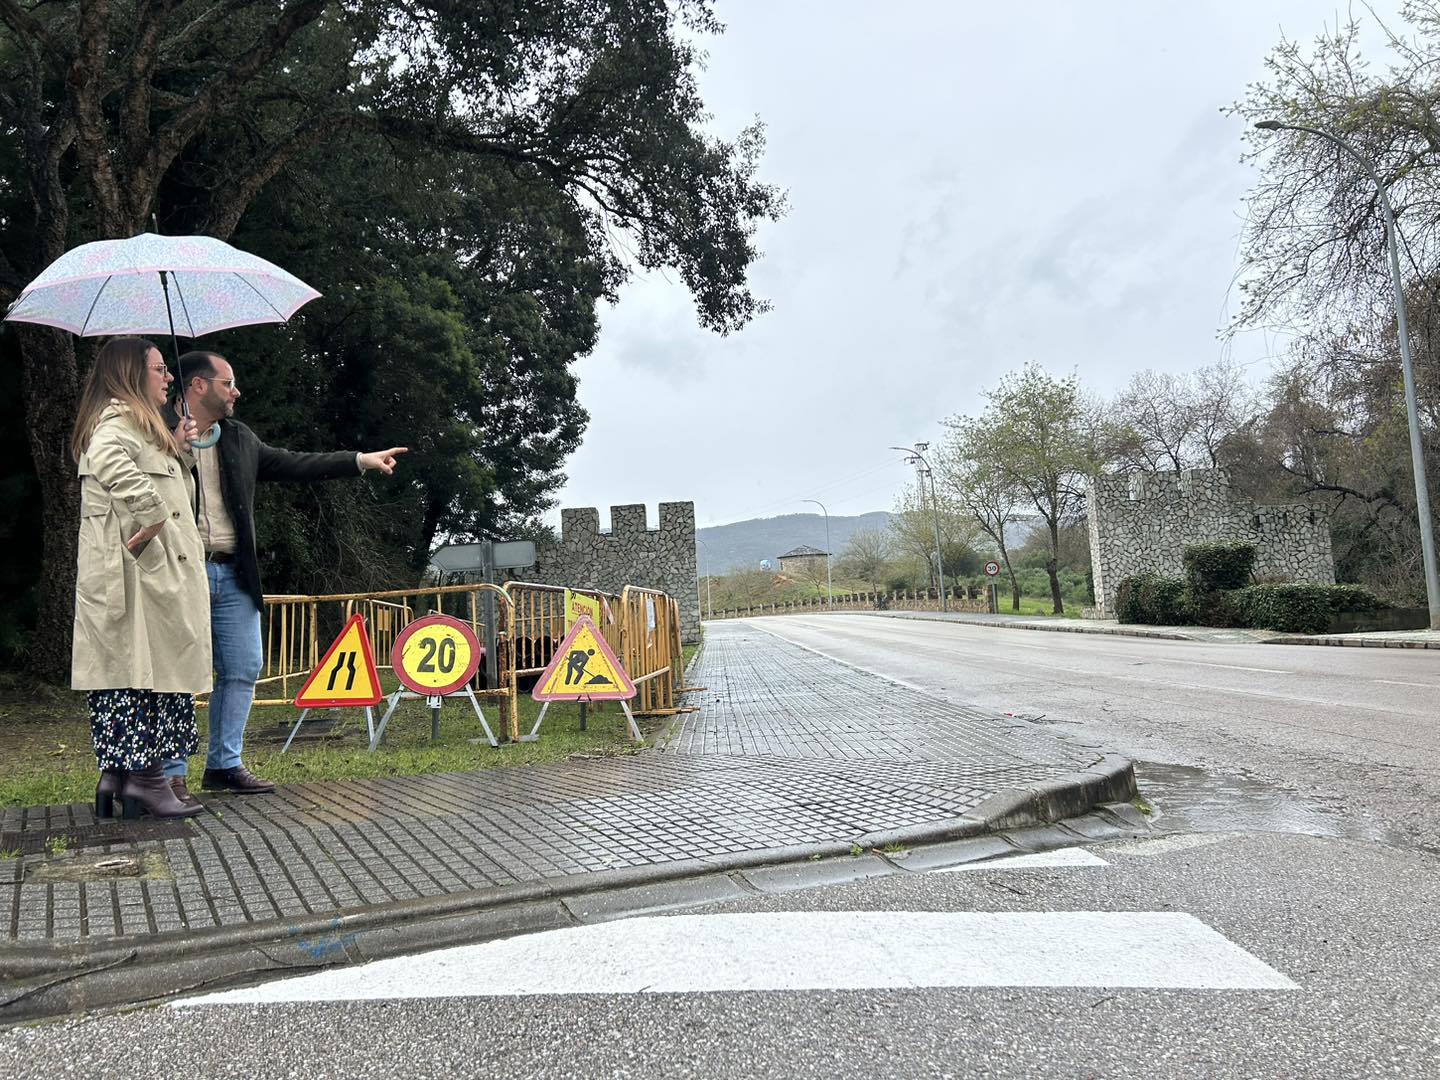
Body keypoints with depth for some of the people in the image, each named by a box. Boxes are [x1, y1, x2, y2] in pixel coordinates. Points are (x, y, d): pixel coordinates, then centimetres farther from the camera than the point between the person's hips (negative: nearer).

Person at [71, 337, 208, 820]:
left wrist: (178, 451, 14)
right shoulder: (119, 419, -7)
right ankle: (144, 778, -5)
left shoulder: (138, 423, 24)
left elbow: (177, 493, 27)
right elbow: (113, 465, -31)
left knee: (127, 670, 9)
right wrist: (151, 519, -25)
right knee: (151, 667, -8)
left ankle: (116, 774, 12)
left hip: (150, 569, 10)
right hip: (140, 570, -10)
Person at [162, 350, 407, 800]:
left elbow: (294, 464, 15)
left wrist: (362, 460, 11)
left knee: (243, 669, 8)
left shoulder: (240, 439, 14)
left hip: (231, 575, 6)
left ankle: (224, 764, 19)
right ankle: (172, 772, 10)